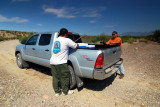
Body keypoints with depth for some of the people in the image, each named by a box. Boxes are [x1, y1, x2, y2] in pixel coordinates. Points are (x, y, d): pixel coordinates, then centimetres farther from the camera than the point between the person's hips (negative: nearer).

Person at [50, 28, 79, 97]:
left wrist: (69, 44, 29)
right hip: (60, 63, -7)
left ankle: (57, 92, 28)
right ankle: (65, 91, 25)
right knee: (65, 77, 10)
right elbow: (76, 46, -4)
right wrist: (77, 44, 18)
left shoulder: (56, 40, 15)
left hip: (52, 62, 8)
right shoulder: (67, 40, -8)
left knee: (55, 77, 15)